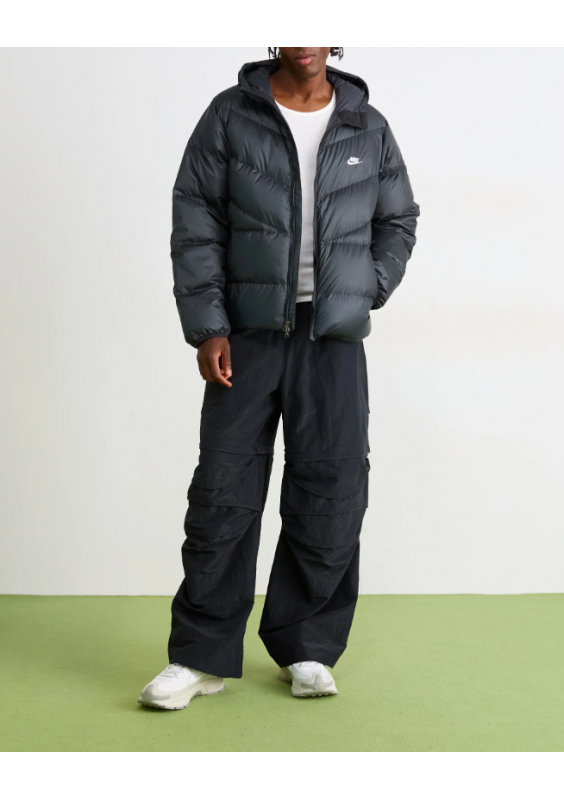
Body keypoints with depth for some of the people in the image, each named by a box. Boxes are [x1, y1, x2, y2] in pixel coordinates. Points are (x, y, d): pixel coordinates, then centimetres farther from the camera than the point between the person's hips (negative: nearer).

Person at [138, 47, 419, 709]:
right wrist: (206, 327, -8)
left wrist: (361, 294, 5)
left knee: (330, 487, -1)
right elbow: (195, 221, 0)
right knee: (224, 488, -3)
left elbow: (398, 222, 19)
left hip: (334, 337, 2)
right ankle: (202, 655, 8)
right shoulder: (230, 116, 4)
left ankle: (306, 649, 14)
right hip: (246, 332, -1)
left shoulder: (369, 129, 9)